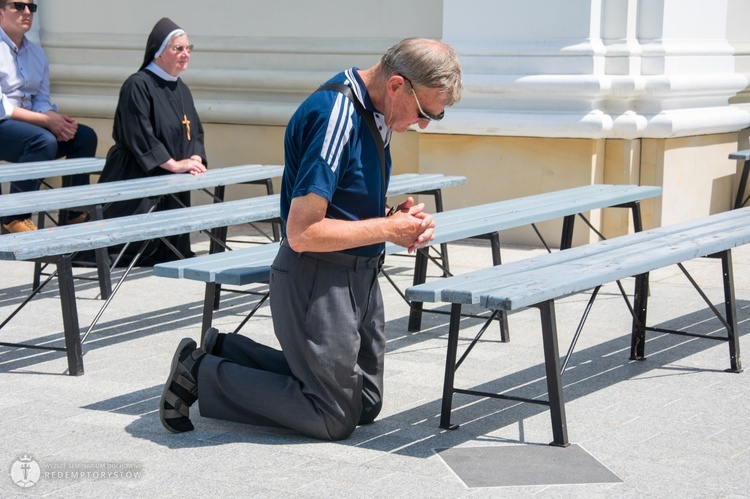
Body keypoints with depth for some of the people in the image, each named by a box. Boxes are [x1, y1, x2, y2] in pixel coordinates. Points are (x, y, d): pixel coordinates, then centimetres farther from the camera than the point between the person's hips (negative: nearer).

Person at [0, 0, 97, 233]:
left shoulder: (37, 53, 13)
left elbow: (41, 100, 11)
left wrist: (58, 121, -13)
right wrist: (47, 120, -20)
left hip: (30, 121, 8)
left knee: (85, 136, -10)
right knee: (44, 140, -34)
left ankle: (74, 214, -7)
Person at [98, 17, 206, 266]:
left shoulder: (181, 89, 14)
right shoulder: (138, 85, -13)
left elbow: (195, 131, 15)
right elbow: (139, 135, -21)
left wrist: (195, 158, -7)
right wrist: (174, 163, -21)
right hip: (137, 180, -8)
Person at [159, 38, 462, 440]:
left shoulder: (372, 112, 5)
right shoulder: (335, 115, -25)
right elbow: (303, 233, -27)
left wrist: (399, 218, -1)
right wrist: (388, 229, -18)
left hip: (358, 277, 10)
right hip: (320, 281, -10)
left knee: (365, 405, 18)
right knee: (333, 419, 1)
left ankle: (224, 351, 22)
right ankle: (201, 373, 8)